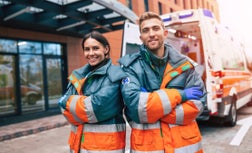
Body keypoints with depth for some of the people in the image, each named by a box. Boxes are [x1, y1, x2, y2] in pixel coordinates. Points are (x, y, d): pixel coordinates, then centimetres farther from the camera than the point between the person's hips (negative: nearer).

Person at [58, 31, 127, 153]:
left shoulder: (114, 75, -9)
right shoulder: (78, 75, 8)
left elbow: (99, 107, -20)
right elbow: (65, 108, 1)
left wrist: (67, 102, -8)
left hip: (106, 143, -5)